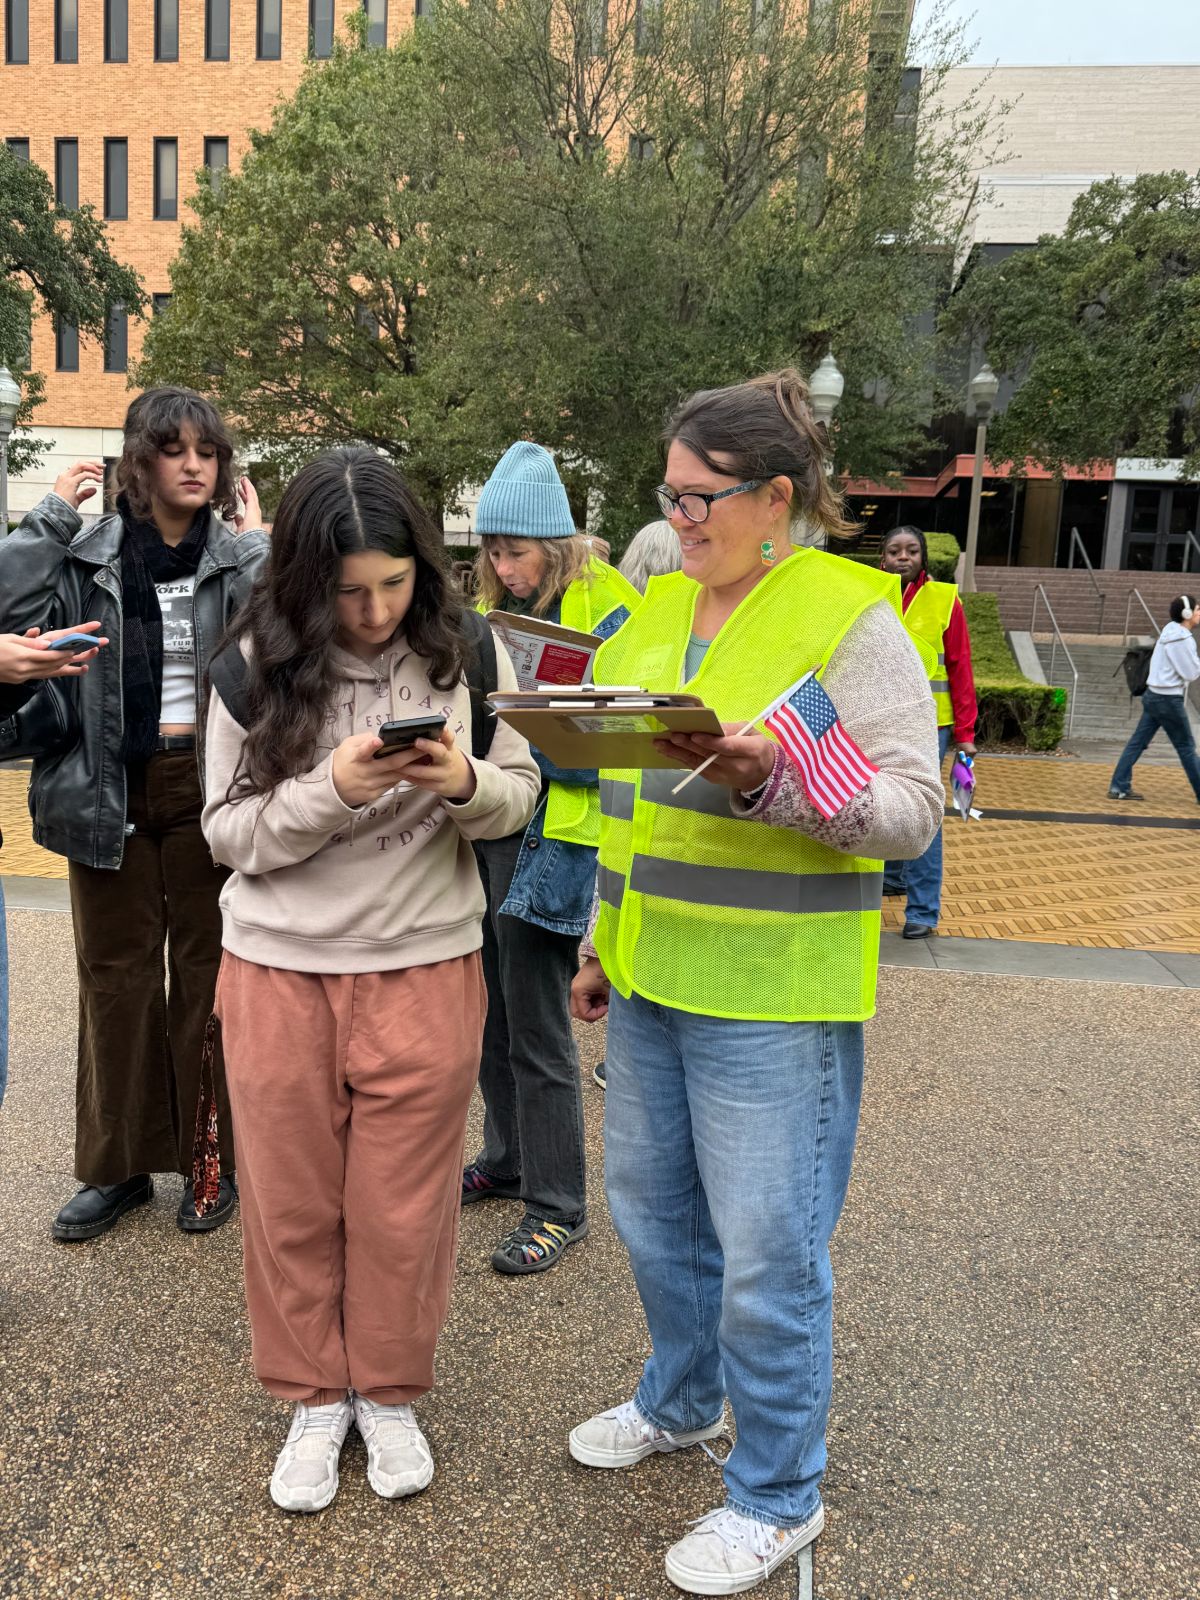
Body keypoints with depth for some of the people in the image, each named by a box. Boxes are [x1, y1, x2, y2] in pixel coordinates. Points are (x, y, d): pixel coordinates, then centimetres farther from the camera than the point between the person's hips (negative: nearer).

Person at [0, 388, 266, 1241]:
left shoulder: (240, 555, 1)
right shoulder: (89, 554, 4)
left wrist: (251, 542, -11)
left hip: (205, 787, -1)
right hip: (109, 788, 2)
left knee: (206, 968, 5)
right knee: (116, 972, 9)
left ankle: (212, 1156, 21)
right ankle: (120, 1165, 24)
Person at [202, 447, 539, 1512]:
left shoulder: (461, 652, -5)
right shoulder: (261, 664, -6)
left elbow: (519, 796, 1)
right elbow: (230, 831, -5)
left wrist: (466, 783, -21)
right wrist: (333, 790, -22)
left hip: (425, 972, 0)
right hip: (280, 974, 1)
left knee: (403, 1207, 11)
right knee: (292, 1203, 13)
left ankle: (391, 1391, 37)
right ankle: (316, 1397, 37)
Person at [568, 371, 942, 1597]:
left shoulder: (851, 616, -10)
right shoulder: (657, 610, 11)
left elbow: (912, 806, -13)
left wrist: (770, 777, -28)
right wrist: (603, 942, 18)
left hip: (773, 992, -7)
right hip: (654, 976, 7)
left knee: (767, 1248, 4)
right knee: (652, 1208, 20)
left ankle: (777, 1497, 27)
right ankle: (680, 1401, 46)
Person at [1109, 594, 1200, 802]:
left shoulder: (1171, 631, 10)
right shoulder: (1181, 639, -18)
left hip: (1154, 695, 9)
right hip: (1169, 699, -9)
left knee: (1137, 742, 5)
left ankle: (1119, 787, 4)